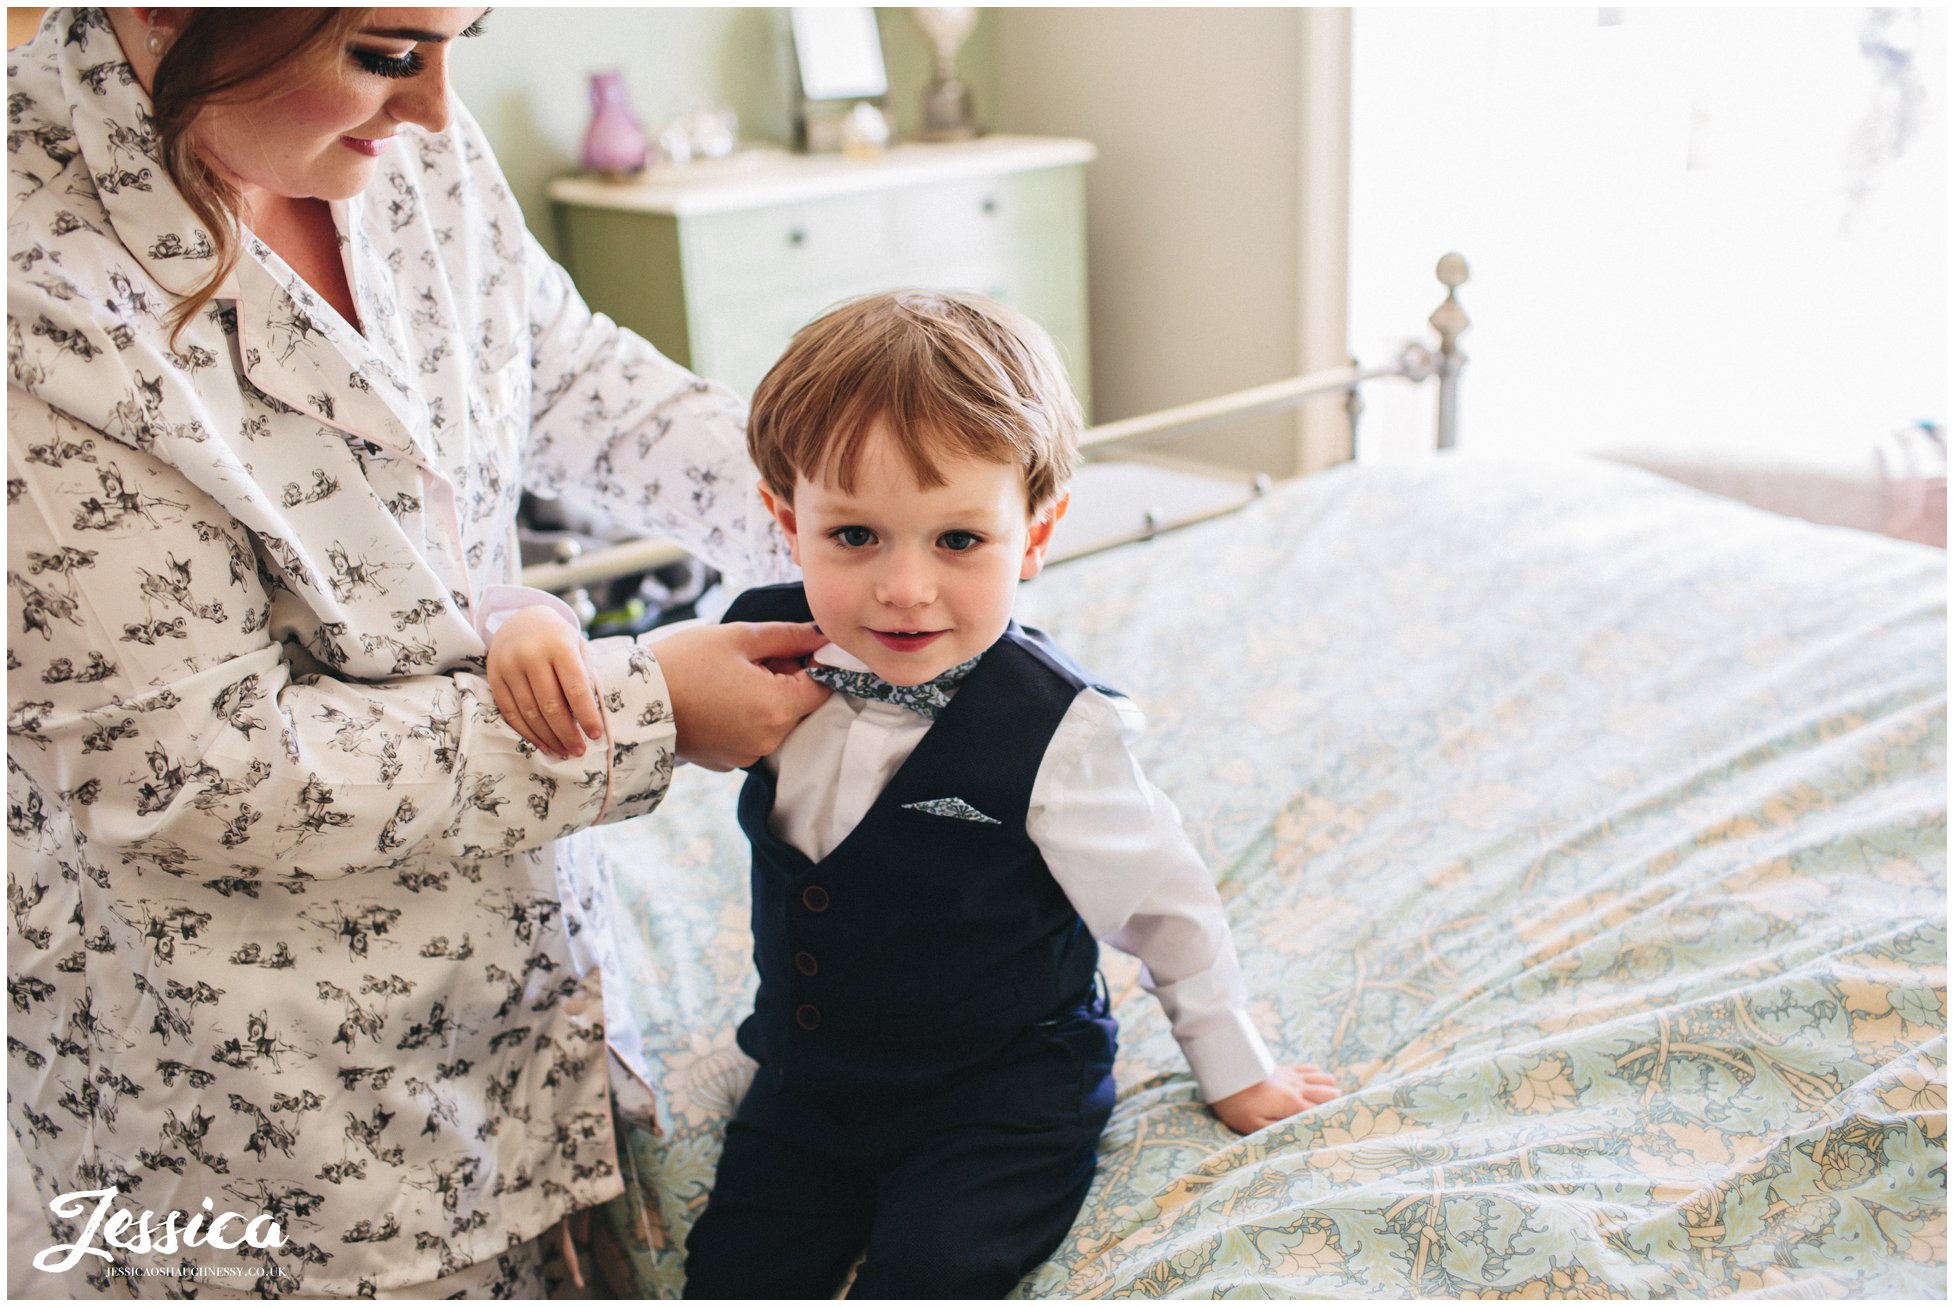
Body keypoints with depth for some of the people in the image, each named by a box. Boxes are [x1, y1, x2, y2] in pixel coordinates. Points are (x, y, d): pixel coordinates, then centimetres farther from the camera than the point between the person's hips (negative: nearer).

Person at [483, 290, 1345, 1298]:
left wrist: (1234, 1072, 4)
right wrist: (538, 628, -20)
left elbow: (1160, 904, -8)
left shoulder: (1051, 732, -23)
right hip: (809, 1074, 4)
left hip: (1001, 1091, -4)